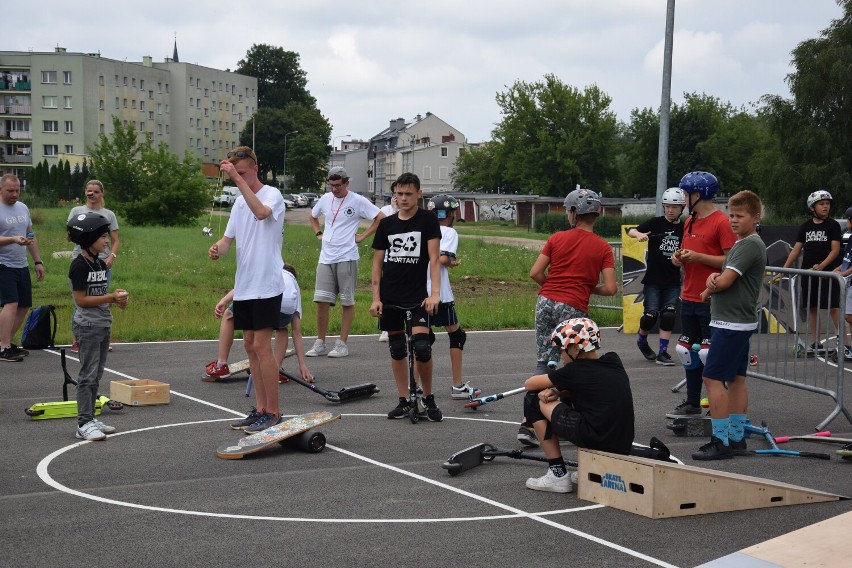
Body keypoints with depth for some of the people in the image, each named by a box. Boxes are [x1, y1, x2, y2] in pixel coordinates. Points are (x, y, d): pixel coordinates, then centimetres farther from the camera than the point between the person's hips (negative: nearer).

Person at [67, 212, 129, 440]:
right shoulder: (79, 265, -14)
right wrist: (110, 297, -19)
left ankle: (90, 418, 18)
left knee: (96, 376, 12)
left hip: (104, 324, 9)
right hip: (88, 326, -9)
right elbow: (81, 300, -18)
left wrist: (116, 297, -1)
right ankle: (84, 424, -8)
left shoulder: (101, 263, 11)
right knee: (88, 374, -9)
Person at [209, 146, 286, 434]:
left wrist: (237, 178, -34)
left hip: (266, 285, -8)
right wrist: (217, 248, -5)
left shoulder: (272, 195, -9)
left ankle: (273, 413, -2)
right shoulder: (239, 202, 16)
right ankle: (261, 408, 18)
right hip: (243, 286, 8)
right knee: (250, 345, 10)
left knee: (261, 346, -9)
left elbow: (261, 212, -33)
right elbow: (229, 238, 18)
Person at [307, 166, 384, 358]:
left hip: (347, 258, -5)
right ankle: (320, 343, 10)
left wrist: (362, 236, -8)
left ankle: (342, 344, 9)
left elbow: (381, 218, -7)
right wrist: (318, 233, 15)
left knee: (347, 302, 3)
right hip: (325, 258, 5)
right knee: (321, 301, 1)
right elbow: (312, 216, 30)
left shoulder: (358, 201, -5)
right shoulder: (325, 199, 11)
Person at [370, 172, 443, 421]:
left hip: (417, 297, -3)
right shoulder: (386, 224, 7)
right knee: (397, 349, 8)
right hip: (389, 298, 4)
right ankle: (404, 401, 19)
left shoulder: (428, 221, -1)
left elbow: (434, 259, -7)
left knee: (421, 347, -14)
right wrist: (375, 297, 1)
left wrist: (435, 293, -18)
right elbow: (377, 262, 9)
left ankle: (429, 398, 5)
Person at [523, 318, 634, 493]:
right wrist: (557, 391, 5)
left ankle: (558, 475, 3)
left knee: (533, 401, 5)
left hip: (595, 439, -8)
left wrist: (552, 390, 27)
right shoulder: (613, 361, 12)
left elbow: (529, 384, 5)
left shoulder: (576, 371, -5)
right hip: (623, 445, 8)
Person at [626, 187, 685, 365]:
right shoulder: (656, 223, -3)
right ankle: (642, 340, 23)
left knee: (668, 315, -4)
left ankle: (663, 352, 3)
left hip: (673, 281, 2)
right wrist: (639, 234, -36)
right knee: (651, 314, -6)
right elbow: (631, 231, -15)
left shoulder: (684, 229, 5)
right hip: (653, 279, -2)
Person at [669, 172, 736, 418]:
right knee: (688, 351, 12)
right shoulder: (689, 222, 15)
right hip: (688, 298, 8)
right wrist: (679, 257, 4)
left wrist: (698, 257, -18)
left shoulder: (721, 222, -12)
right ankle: (692, 403, 22)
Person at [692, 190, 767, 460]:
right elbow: (723, 276, 16)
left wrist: (708, 291, 0)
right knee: (736, 379, 13)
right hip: (738, 322, 10)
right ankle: (736, 437, 19)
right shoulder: (741, 244, 17)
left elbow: (726, 281, -20)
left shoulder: (750, 245, -14)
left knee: (713, 378, -10)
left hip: (731, 323, -10)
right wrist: (714, 277, -7)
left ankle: (721, 442, -9)